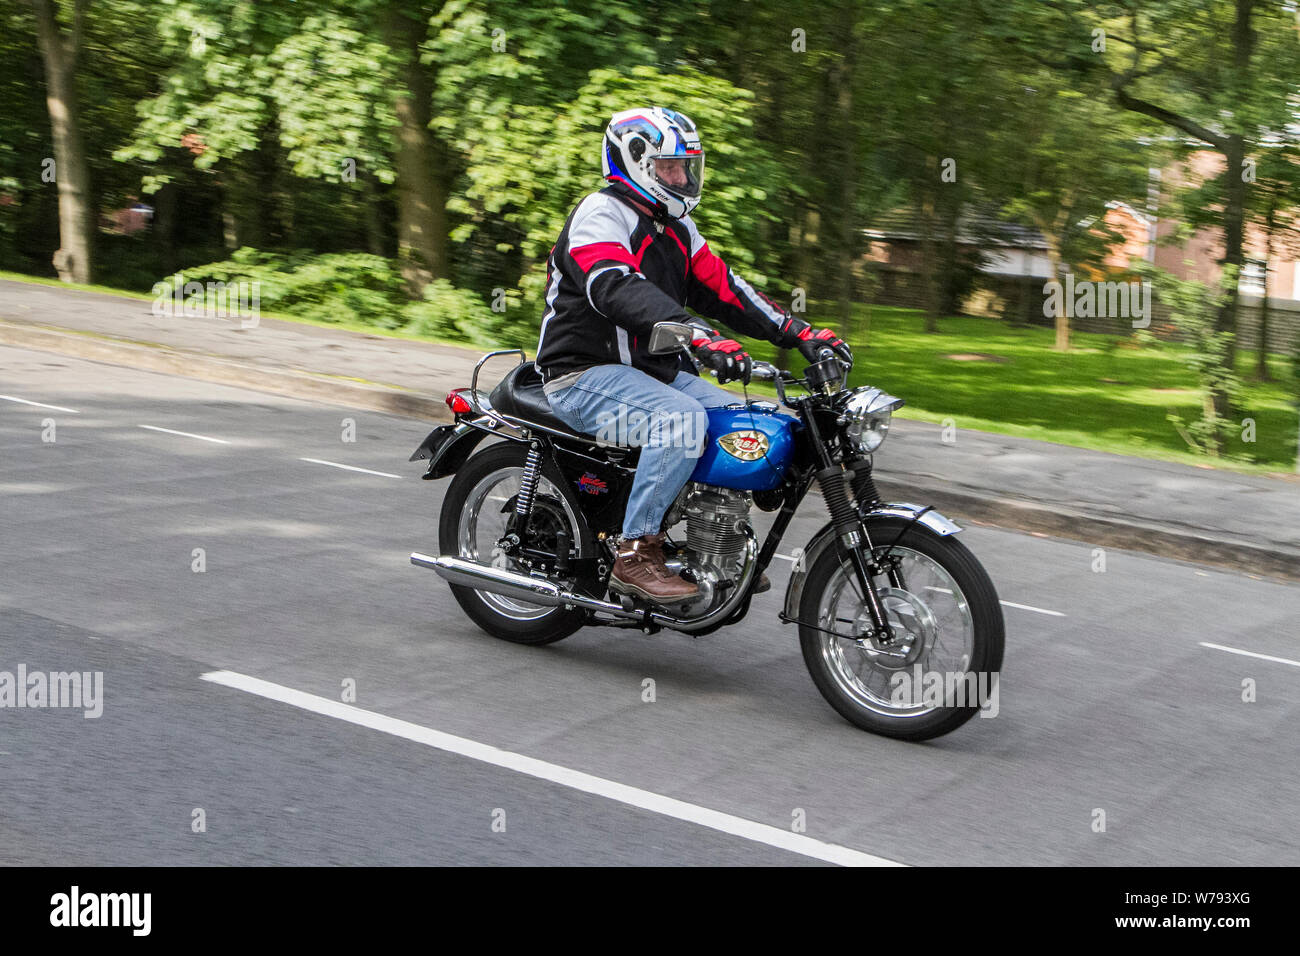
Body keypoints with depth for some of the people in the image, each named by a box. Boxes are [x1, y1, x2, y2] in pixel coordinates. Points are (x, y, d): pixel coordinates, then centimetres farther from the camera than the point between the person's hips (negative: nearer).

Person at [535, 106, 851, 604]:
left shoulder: (675, 227, 16)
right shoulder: (600, 213, -13)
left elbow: (723, 288, 15)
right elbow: (618, 290, -31)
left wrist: (799, 333, 3)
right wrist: (700, 338, -44)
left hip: (654, 371, 9)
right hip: (585, 375, -9)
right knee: (682, 418, -33)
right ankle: (636, 554, -28)